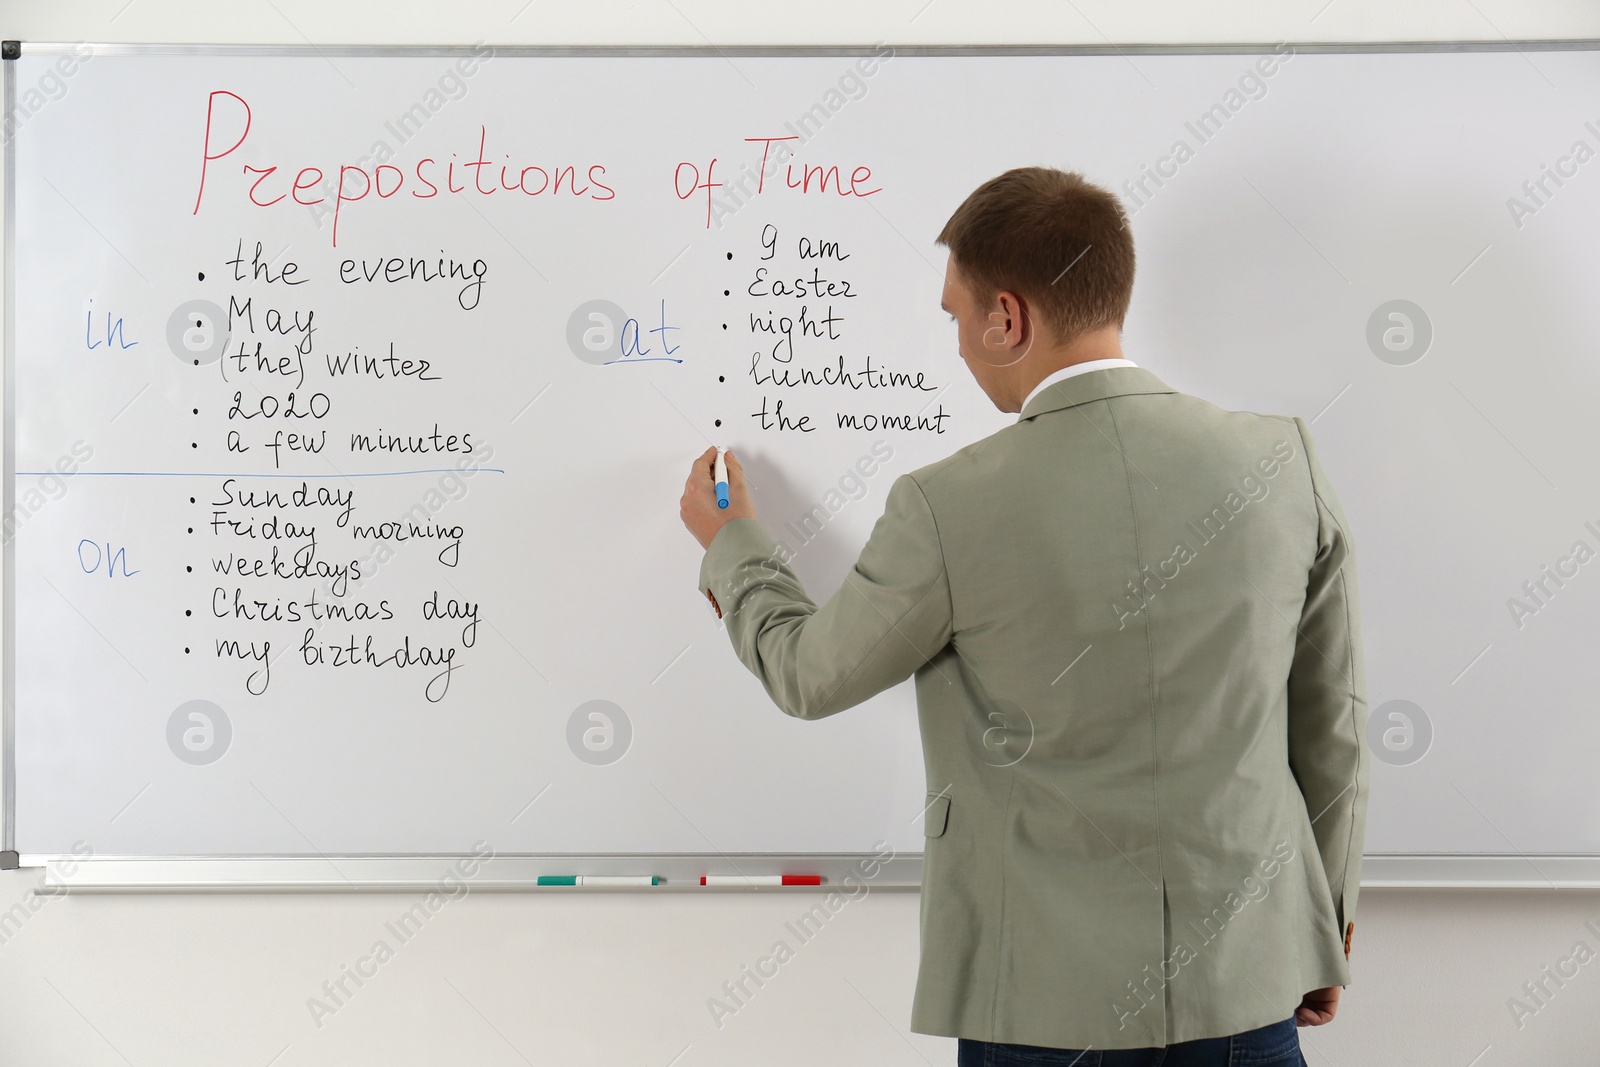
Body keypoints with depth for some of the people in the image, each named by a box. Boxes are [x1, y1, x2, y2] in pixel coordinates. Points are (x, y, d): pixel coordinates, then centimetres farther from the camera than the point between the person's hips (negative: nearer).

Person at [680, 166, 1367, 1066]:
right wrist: (1327, 918, 18)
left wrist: (732, 544, 20)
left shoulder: (952, 510, -16)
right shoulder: (1285, 461, -6)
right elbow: (1333, 721, 4)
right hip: (1248, 974, 3)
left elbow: (809, 675, 1)